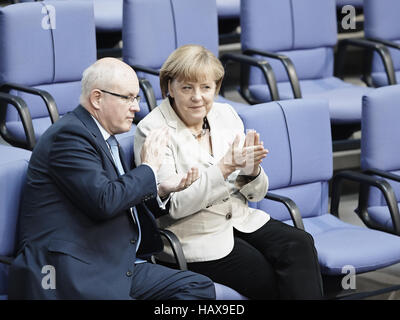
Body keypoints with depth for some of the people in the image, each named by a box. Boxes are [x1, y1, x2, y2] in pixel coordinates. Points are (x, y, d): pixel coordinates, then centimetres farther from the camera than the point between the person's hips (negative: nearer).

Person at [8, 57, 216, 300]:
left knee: (199, 287, -5)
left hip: (117, 267, 10)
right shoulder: (69, 134, -11)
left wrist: (159, 190, 9)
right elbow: (104, 202, -21)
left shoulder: (104, 138, 20)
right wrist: (148, 168, -7)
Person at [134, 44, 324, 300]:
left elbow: (256, 193, 10)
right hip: (194, 237, -5)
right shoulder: (152, 130, -9)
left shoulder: (226, 115, 7)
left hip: (241, 221, 6)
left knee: (299, 244, -21)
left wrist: (251, 170, -14)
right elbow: (173, 206, -17)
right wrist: (224, 168, -24)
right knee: (268, 278, -26)